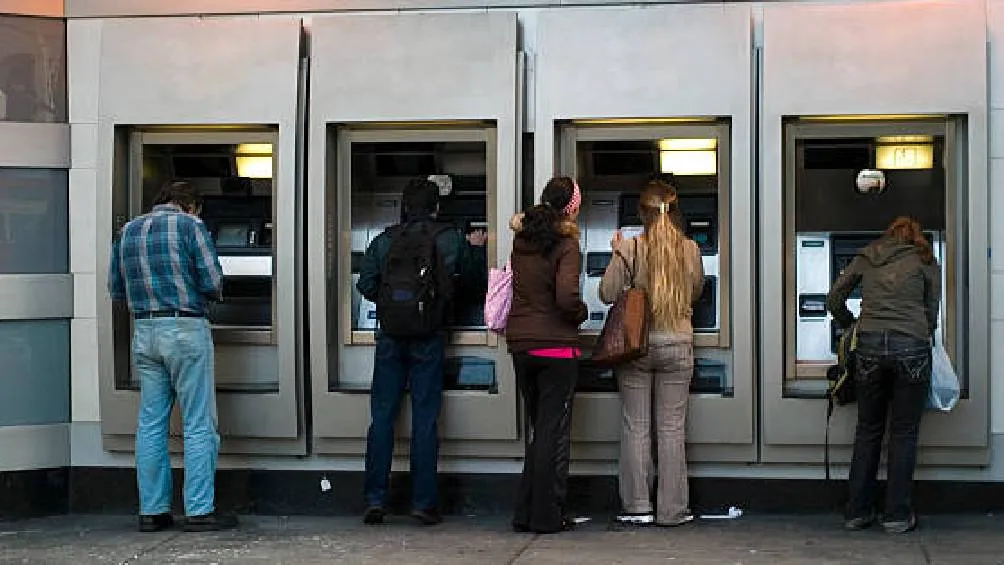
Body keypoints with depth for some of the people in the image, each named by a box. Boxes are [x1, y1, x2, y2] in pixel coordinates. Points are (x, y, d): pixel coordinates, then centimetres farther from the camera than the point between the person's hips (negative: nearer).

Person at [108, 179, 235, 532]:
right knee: (199, 424, -1)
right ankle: (199, 511, -1)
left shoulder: (128, 232, 13)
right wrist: (203, 296, 11)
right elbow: (213, 283, -10)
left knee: (151, 424, 10)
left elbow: (116, 290, 15)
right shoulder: (189, 226, -4)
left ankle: (152, 511, 12)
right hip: (185, 328, -5)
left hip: (144, 332, 6)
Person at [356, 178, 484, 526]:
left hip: (390, 337, 1)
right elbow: (459, 271, 16)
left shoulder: (384, 241, 3)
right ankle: (424, 502, 3)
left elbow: (366, 285, 1)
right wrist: (470, 244, 33)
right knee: (425, 421, 2)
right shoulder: (448, 238, -1)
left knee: (381, 418, 6)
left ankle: (375, 500, 4)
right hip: (428, 338, -1)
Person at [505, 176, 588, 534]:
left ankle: (527, 512, 18)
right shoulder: (566, 245, -13)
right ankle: (548, 515, 6)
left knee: (537, 427, 16)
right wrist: (581, 314, -3)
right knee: (554, 431, 3)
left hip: (521, 344, 6)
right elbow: (566, 296, -23)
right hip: (556, 345, -6)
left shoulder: (521, 239, 5)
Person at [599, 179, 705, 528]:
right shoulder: (690, 249, -2)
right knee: (672, 428, 6)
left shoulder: (629, 248, -9)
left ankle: (637, 506, 8)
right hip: (677, 345, 1)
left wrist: (617, 254, 3)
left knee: (635, 427, 6)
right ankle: (672, 509, 9)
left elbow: (607, 293, -8)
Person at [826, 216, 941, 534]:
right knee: (904, 433, 6)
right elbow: (931, 314, 9)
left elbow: (834, 301, 15)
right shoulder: (926, 262, 11)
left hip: (870, 345, 2)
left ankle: (858, 512, 15)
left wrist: (850, 325, 31)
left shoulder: (865, 258, 17)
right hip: (912, 347, -2)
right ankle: (898, 515, 8)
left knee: (868, 431, 12)